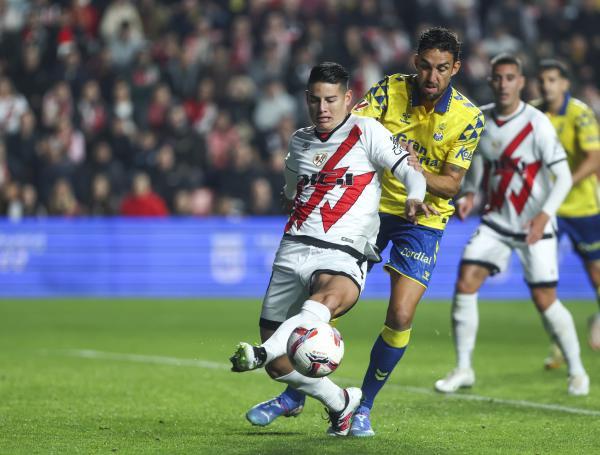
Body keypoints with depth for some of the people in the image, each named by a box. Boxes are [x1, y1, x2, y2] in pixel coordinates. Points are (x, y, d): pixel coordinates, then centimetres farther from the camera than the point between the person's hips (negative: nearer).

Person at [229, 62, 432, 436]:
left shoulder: (366, 131, 3)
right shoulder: (300, 142, 19)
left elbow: (409, 170, -5)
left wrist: (414, 198, -25)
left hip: (342, 256, -6)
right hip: (294, 251, 6)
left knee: (328, 298, -43)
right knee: (279, 365, 1)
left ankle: (260, 354, -67)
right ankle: (339, 402, 26)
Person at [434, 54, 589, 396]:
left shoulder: (537, 124, -16)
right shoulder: (480, 119, 0)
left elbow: (563, 177, -17)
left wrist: (544, 215, -31)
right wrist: (470, 192, 5)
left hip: (535, 227, -5)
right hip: (496, 222, 5)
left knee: (545, 301, -5)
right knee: (465, 284, -8)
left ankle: (577, 371, 16)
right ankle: (463, 369, 4)